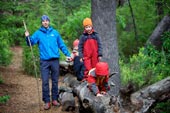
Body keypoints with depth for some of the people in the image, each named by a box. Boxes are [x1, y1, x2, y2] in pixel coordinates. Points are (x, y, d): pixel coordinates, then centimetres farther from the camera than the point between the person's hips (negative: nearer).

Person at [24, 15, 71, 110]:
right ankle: (47, 101, 3)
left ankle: (55, 99, 16)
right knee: (45, 82, -3)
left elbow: (62, 45, 14)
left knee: (55, 81, 7)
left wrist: (68, 54, 10)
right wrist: (28, 37, -22)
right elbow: (31, 43, -3)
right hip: (44, 61, -1)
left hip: (55, 60, 2)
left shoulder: (55, 32, 10)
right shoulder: (38, 33, 6)